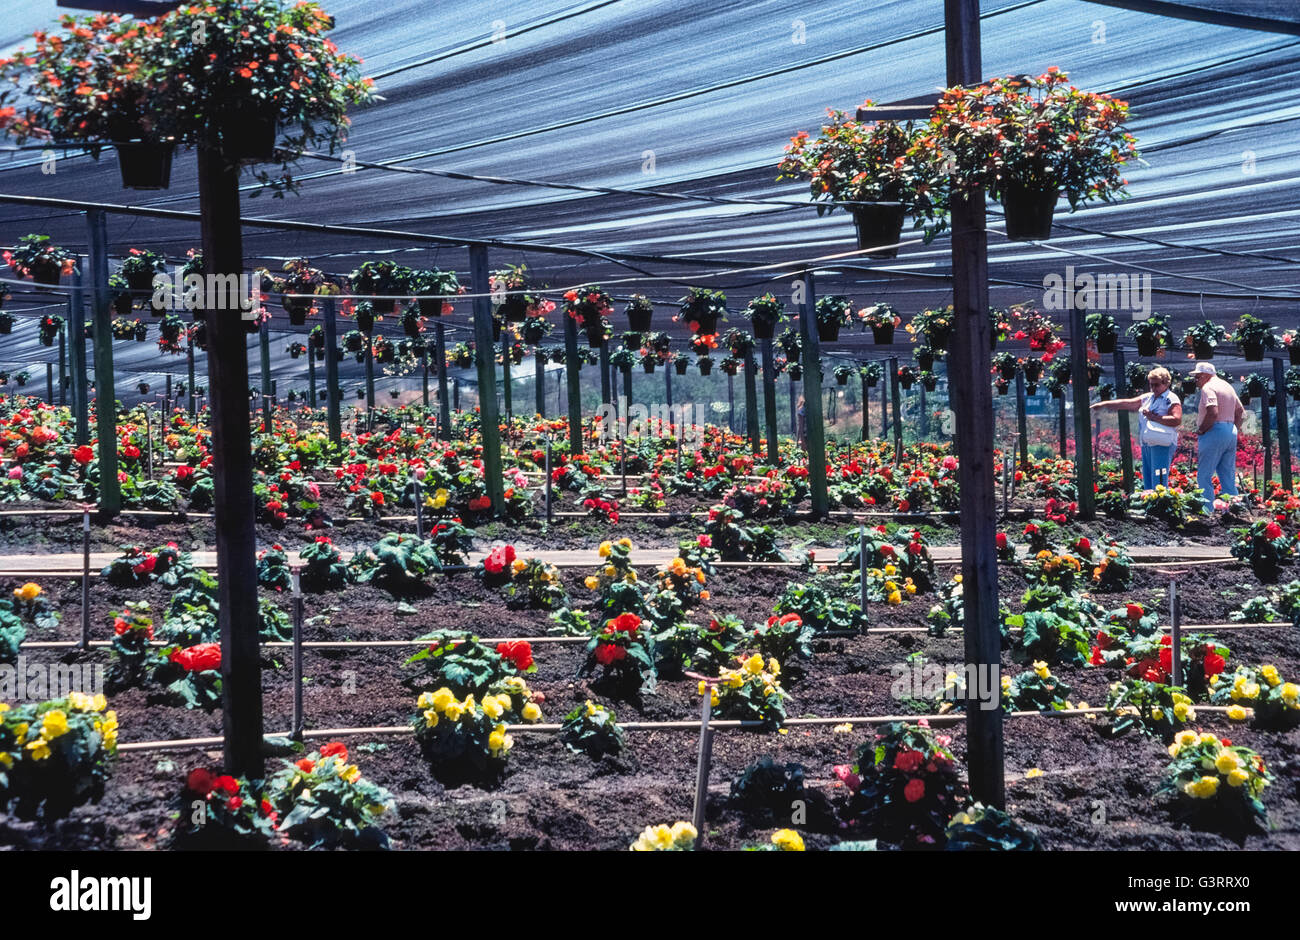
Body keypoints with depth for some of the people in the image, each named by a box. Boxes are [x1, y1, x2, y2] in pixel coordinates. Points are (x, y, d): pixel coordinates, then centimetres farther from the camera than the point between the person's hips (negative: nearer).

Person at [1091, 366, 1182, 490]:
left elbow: (1177, 420, -17)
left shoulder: (1171, 399, -4)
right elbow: (1125, 403, 23)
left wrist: (1154, 417, -15)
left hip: (1162, 446, -8)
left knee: (1158, 485, -13)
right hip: (1146, 445, 8)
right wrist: (1103, 405, 20)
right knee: (1148, 484, 7)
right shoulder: (1147, 398, 20)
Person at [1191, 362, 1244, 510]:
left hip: (1214, 432, -9)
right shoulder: (1228, 387, 18)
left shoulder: (1208, 388, -11)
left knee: (1204, 477, -5)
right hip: (1231, 432, 9)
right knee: (1228, 477, 10)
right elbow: (1240, 411, 25)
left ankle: (1208, 511, -11)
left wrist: (1201, 431, -13)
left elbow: (1213, 413, -24)